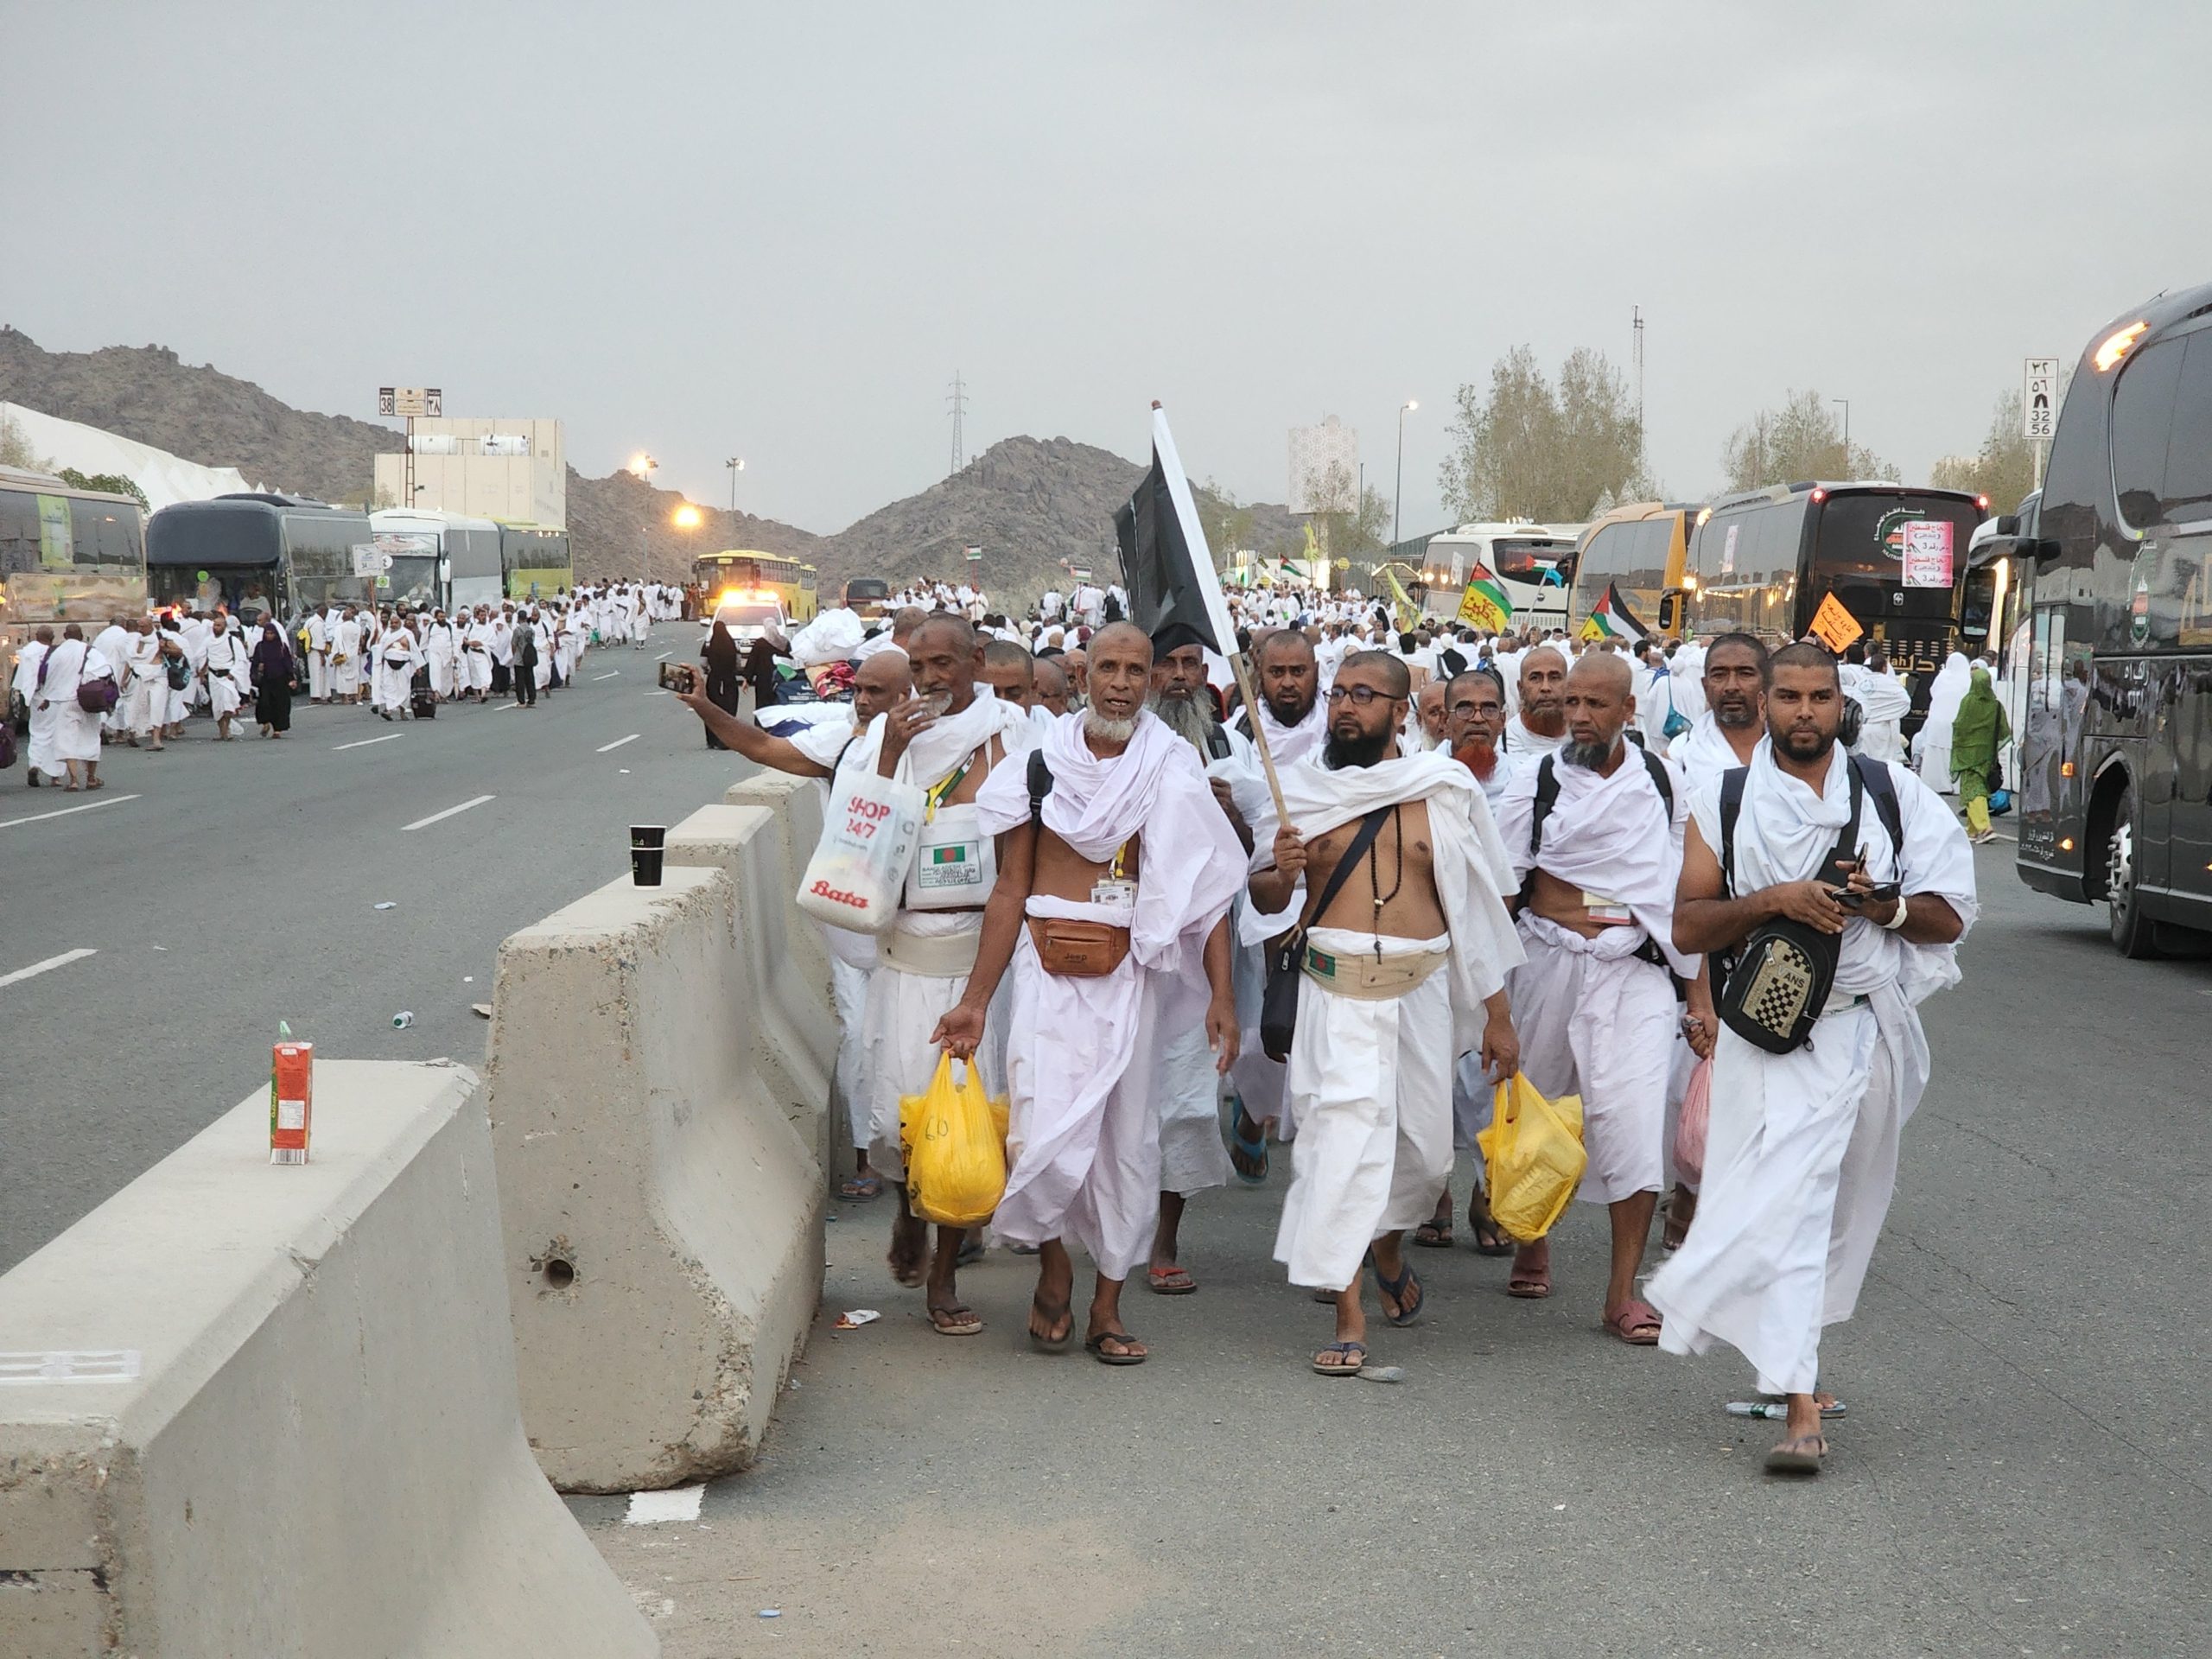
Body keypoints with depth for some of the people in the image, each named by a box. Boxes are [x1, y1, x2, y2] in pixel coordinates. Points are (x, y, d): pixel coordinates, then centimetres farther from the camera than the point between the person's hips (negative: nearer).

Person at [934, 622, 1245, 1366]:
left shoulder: (1173, 774, 3)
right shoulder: (1041, 766, 4)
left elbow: (1208, 890, 0)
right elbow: (1010, 890, 6)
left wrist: (1222, 995, -10)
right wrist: (975, 999, 3)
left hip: (1127, 977, 1)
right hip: (1048, 974, -1)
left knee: (1125, 1139, 6)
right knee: (1047, 1137, -12)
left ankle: (1107, 1306, 19)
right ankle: (1054, 1264, 17)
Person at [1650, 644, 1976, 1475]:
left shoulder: (1893, 792, 6)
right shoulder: (1725, 801, 3)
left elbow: (1949, 919, 6)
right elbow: (1688, 926, 0)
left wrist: (1883, 905, -13)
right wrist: (1772, 899, -16)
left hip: (1870, 1026, 3)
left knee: (1842, 1210, 13)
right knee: (1781, 1205, -13)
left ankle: (1791, 1365, 34)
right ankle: (1799, 1406, -14)